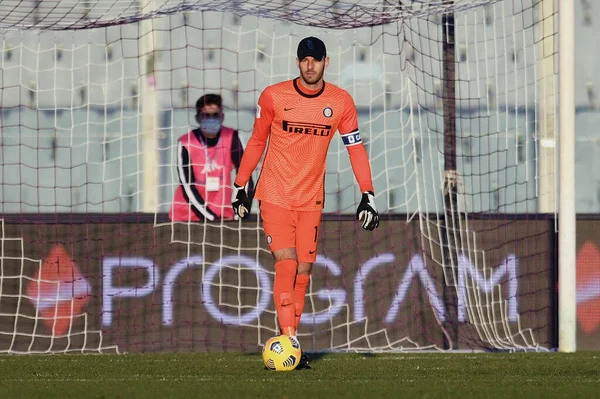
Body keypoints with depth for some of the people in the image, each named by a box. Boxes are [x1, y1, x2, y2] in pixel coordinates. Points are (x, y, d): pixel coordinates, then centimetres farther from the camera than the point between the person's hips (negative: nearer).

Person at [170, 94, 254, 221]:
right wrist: (211, 218, -17)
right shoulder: (186, 143, -10)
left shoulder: (231, 138, -3)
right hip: (187, 217, -2)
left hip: (223, 215, 2)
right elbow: (188, 188, -12)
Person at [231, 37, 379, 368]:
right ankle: (290, 341, -20)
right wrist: (239, 186, 9)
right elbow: (257, 142, 7)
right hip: (275, 197, -3)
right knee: (286, 264, -16)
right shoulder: (273, 97, -4)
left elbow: (356, 148, 4)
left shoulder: (341, 102, 0)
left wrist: (368, 195, -2)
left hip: (311, 200, 3)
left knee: (304, 270, 4)